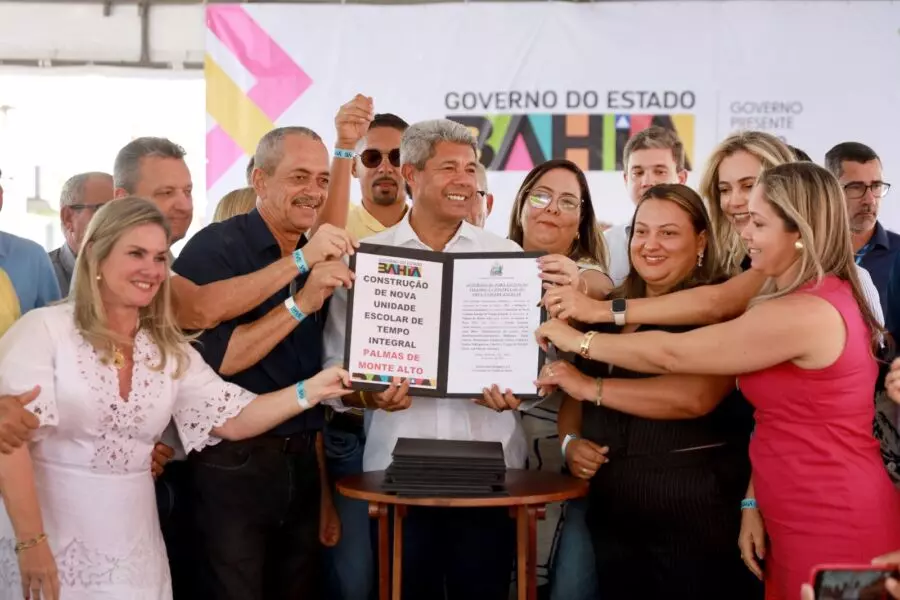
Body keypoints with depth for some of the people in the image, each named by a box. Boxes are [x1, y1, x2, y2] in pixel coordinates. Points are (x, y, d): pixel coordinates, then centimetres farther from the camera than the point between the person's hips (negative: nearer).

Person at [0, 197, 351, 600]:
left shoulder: (171, 351, 7)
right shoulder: (45, 330, -10)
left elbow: (233, 419, 2)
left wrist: (311, 391, -10)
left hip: (132, 541, 5)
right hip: (53, 534, -4)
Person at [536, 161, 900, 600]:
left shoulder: (803, 314, -21)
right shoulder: (822, 299, 12)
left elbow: (670, 354, -16)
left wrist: (578, 341, -6)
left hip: (830, 526, -9)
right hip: (821, 518, 9)